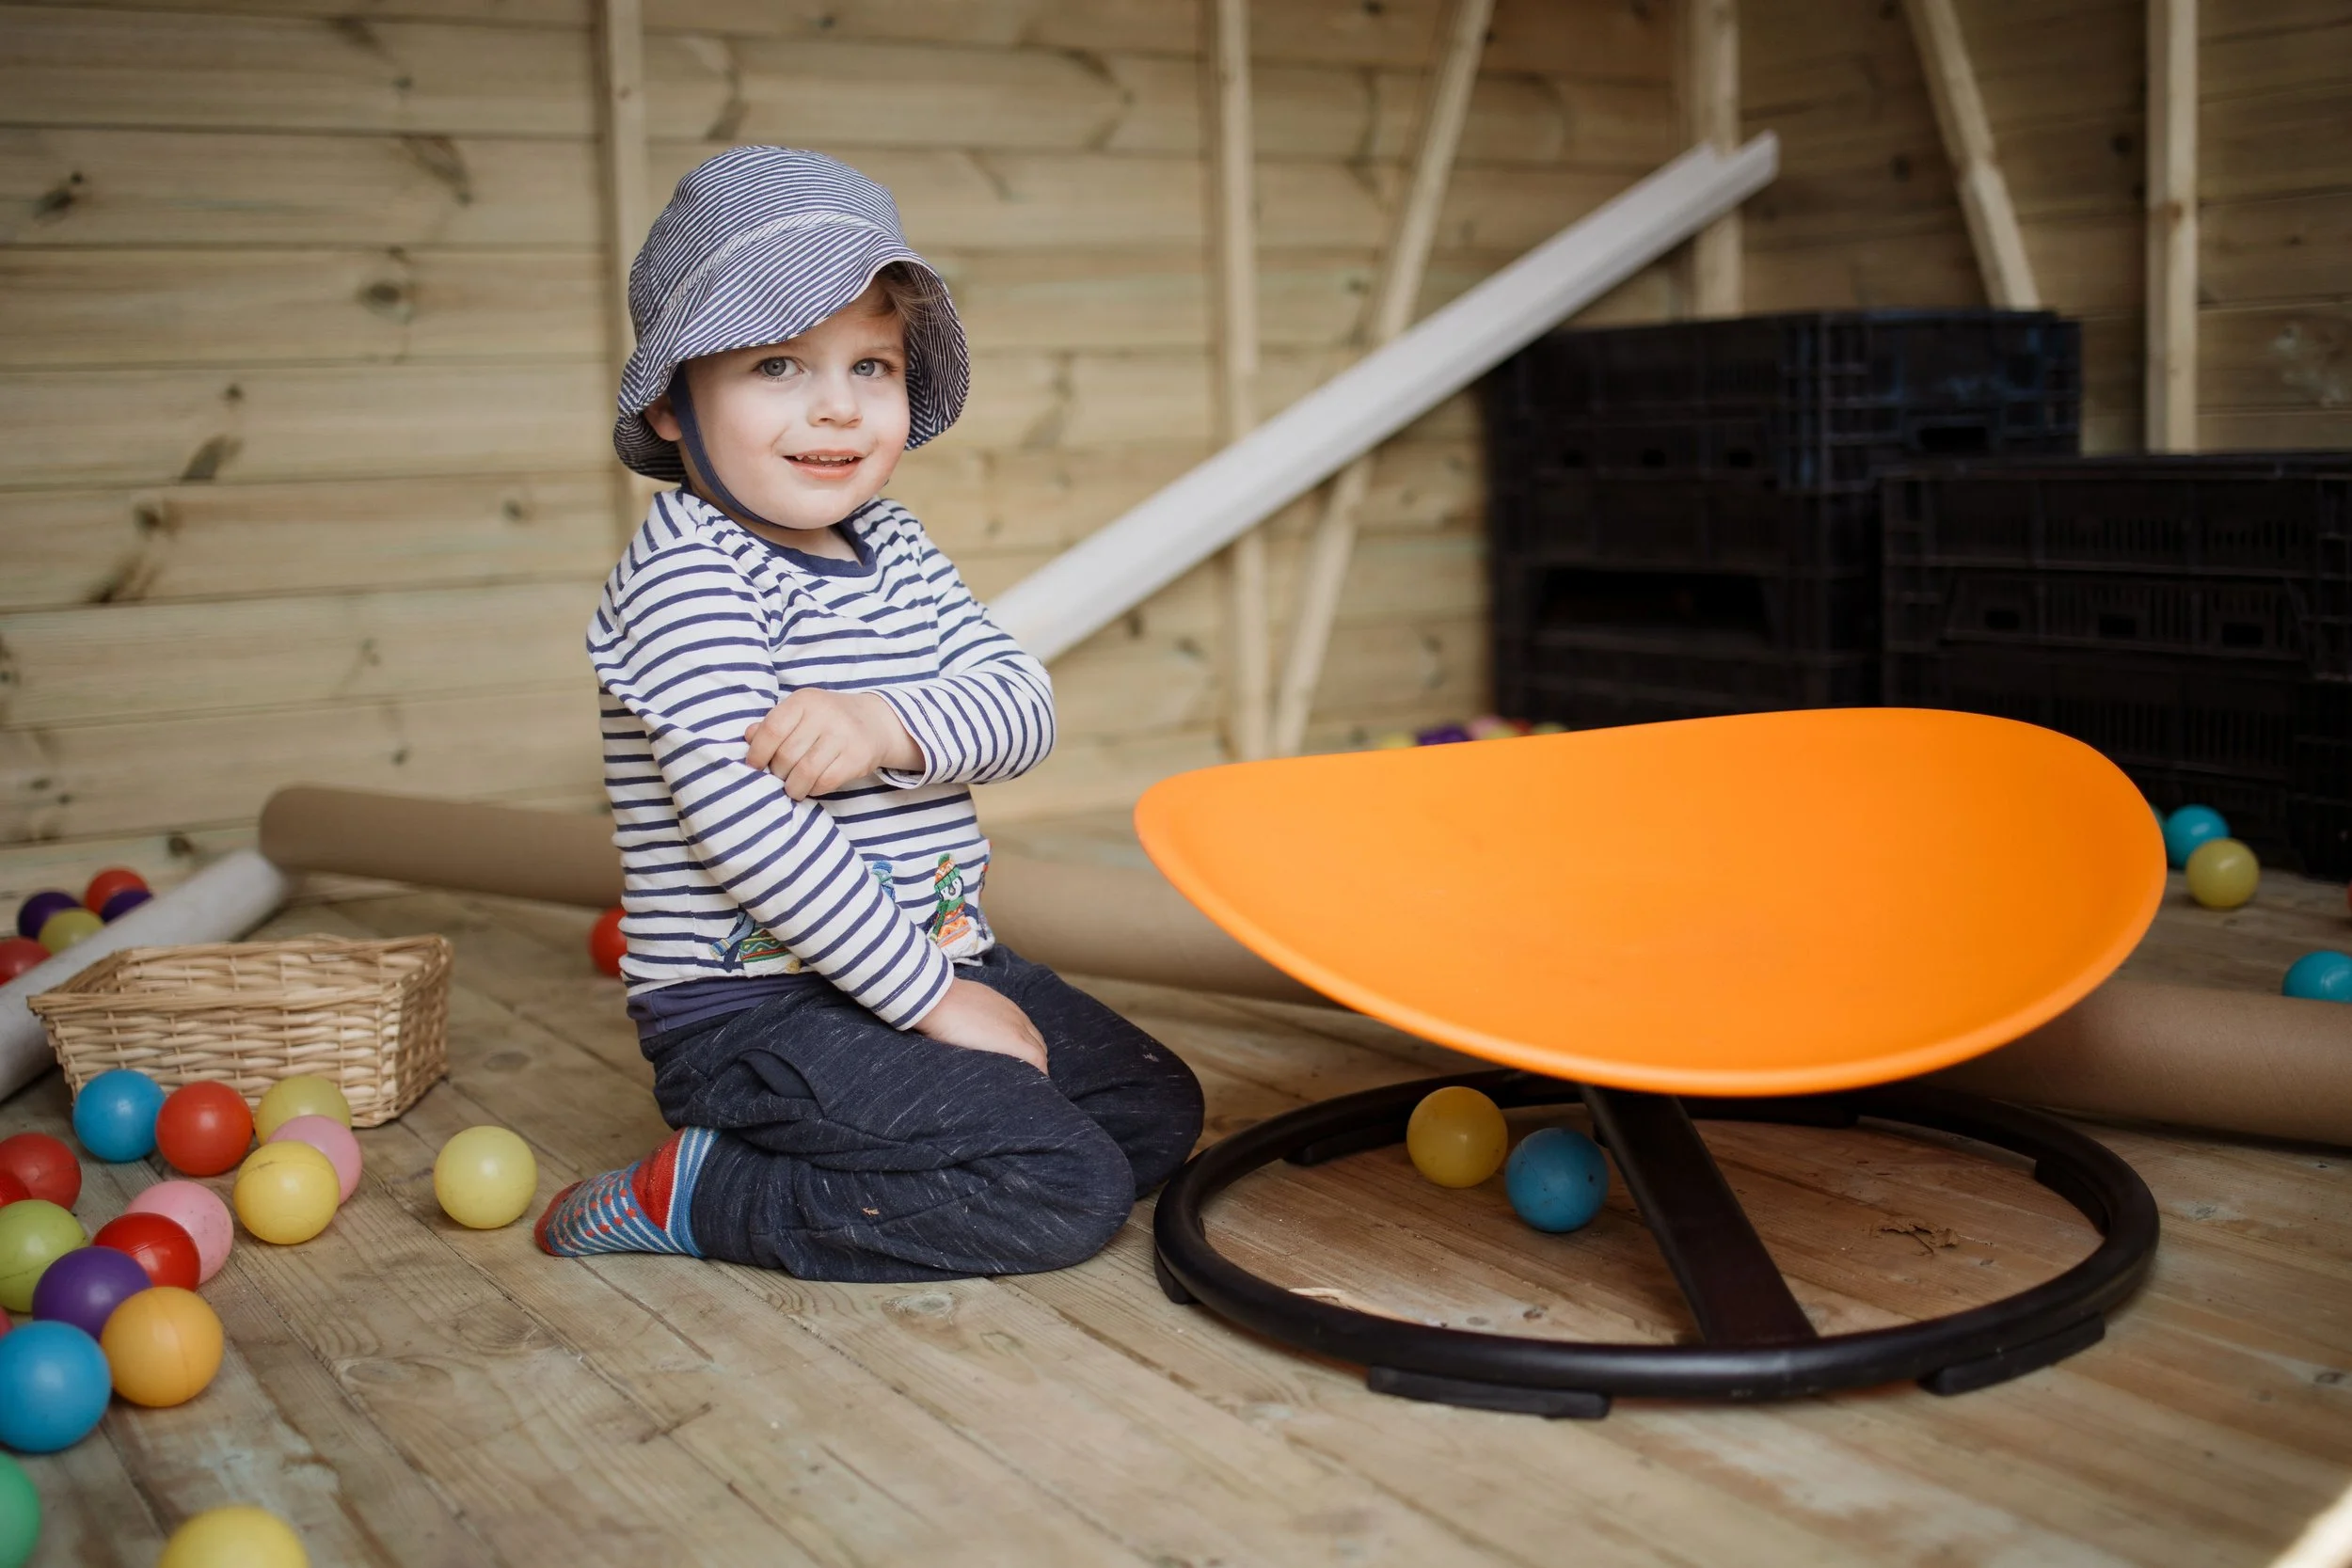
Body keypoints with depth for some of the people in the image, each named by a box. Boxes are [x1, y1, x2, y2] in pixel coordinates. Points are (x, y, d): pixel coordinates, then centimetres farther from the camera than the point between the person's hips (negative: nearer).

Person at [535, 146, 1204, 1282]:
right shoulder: (684, 577, -17)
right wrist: (930, 996, -21)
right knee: (1065, 1192, -18)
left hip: (937, 962, 9)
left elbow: (1020, 706, -2)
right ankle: (696, 1194, -8)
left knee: (1156, 1112, 11)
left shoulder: (891, 544, 9)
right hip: (756, 1009, -9)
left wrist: (891, 725, -24)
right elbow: (748, 826, -25)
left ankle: (851, 1143, 10)